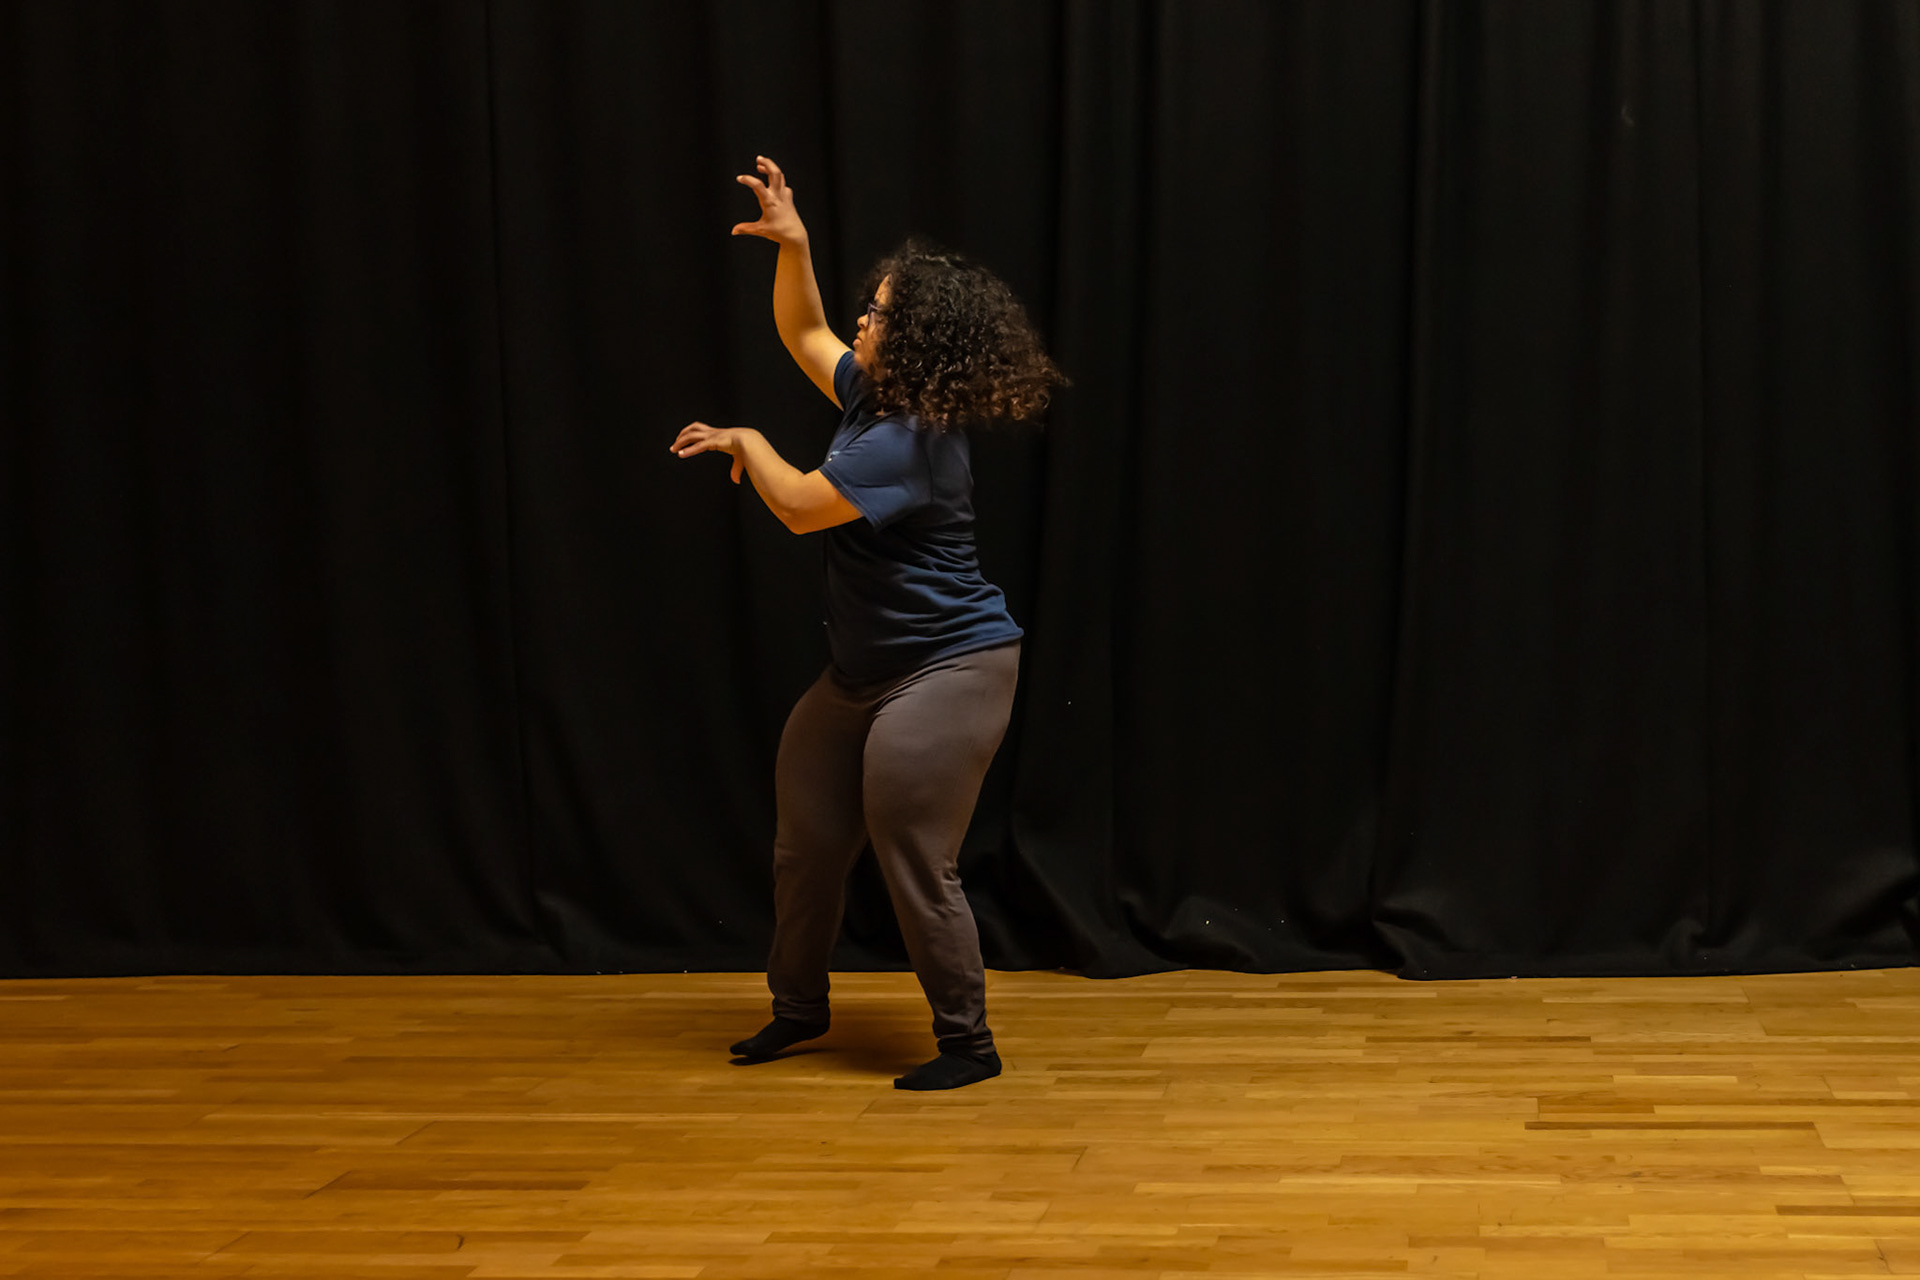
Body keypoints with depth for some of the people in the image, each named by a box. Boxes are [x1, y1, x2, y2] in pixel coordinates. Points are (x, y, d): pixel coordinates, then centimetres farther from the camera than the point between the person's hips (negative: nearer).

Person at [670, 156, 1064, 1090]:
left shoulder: (909, 444, -24)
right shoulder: (873, 398, 6)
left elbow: (798, 505, -23)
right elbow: (803, 334, 21)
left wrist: (747, 443, -4)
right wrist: (792, 246, 6)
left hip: (946, 671, -10)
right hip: (866, 672, 10)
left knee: (915, 863, -9)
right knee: (806, 839, 15)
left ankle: (968, 1043, 3)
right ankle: (799, 1006, 33)